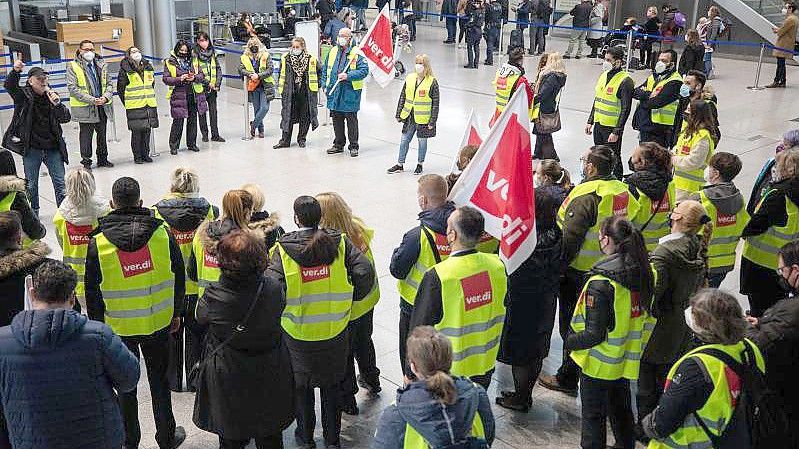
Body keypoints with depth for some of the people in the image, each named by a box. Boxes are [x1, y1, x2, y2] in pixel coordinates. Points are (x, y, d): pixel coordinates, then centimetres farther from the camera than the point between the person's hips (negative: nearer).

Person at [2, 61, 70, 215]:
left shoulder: (51, 95, 4)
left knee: (60, 183, 4)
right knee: (31, 185, 11)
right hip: (31, 149, -2)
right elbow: (9, 85, -21)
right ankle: (33, 215, 25)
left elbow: (65, 118, -2)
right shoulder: (23, 95, -2)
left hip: (53, 148, 2)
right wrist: (15, 71, -40)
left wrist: (57, 104, -20)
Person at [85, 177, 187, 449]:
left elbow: (92, 290, -6)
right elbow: (179, 277, -1)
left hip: (118, 326, -1)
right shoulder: (162, 233, -10)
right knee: (159, 381, 15)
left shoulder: (98, 242, -13)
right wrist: (176, 313, 11)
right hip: (158, 322, 1)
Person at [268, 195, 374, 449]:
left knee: (301, 385, 21)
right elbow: (365, 273, -15)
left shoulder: (283, 249, -15)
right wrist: (350, 298, 2)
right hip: (335, 331, 1)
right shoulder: (340, 243, -11)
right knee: (332, 385, 21)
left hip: (298, 334, -1)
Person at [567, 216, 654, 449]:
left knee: (593, 414, 12)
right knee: (621, 407, 27)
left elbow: (594, 335, -26)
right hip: (628, 358, 7)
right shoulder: (644, 273, -7)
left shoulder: (601, 283, -29)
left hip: (599, 363, -7)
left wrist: (568, 342, -11)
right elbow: (648, 317, 5)